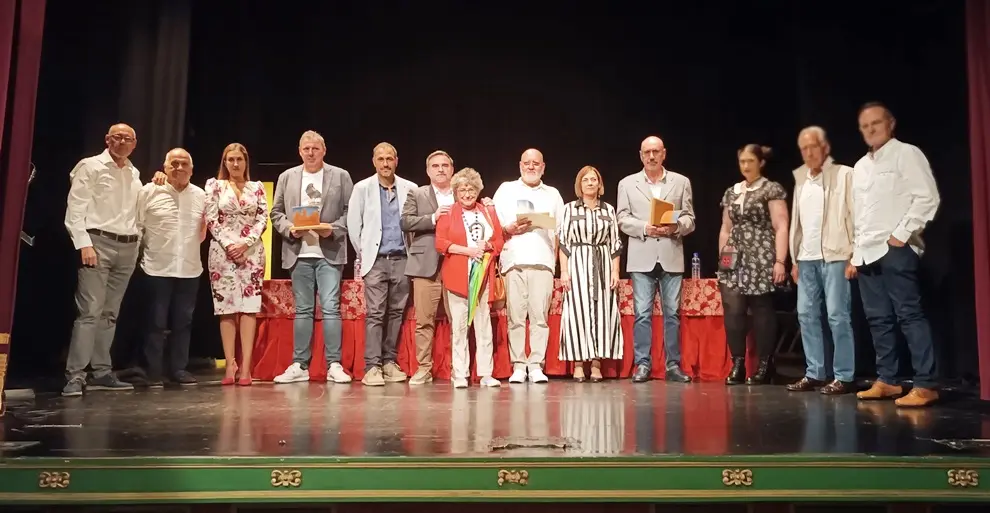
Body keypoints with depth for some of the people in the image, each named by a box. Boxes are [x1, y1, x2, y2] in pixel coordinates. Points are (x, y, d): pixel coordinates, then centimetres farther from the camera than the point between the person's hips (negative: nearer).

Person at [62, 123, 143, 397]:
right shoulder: (90, 166, -1)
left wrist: (137, 241, 7)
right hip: (98, 243, -6)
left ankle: (101, 372, 13)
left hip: (127, 247, 6)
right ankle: (75, 376, -9)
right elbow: (75, 208, -7)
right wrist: (84, 244, -15)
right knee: (90, 311, -11)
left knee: (110, 313, 8)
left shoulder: (134, 173, 16)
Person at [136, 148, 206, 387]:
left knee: (183, 321, 10)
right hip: (158, 267, -3)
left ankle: (178, 368, 20)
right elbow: (136, 225, -3)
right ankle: (154, 372, 11)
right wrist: (143, 251, -3)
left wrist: (204, 230, 1)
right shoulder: (149, 191, -2)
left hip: (190, 268, 4)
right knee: (157, 321, 2)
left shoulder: (200, 195, 9)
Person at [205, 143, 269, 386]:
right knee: (226, 307, -3)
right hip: (223, 251, 0)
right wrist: (229, 245, -11)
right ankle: (230, 366, -1)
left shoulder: (257, 188, 11)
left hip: (251, 252, 1)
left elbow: (263, 220, 3)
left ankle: (245, 367, -6)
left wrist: (245, 243, -10)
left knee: (249, 307, -5)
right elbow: (211, 220, 0)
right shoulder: (214, 185, 8)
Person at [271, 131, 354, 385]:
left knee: (331, 308, -7)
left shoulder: (341, 176, 7)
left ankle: (334, 365, -1)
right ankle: (299, 365, 11)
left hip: (329, 252, -2)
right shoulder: (287, 177, 13)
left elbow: (351, 211, 2)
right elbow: (276, 212, 12)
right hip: (299, 253, 2)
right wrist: (289, 229, -7)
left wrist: (333, 229, -13)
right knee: (302, 310, 6)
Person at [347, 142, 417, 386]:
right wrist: (363, 254, 4)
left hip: (402, 260, 2)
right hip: (376, 260, -2)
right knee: (375, 313, -6)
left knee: (396, 312, 6)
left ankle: (390, 362, 15)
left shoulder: (409, 188, 4)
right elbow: (353, 224, 4)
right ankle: (372, 367, -4)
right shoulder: (362, 188, 1)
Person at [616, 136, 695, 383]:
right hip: (642, 257, -1)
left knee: (673, 312, 2)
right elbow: (623, 219, 4)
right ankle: (642, 365, 5)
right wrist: (645, 228, -13)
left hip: (672, 256, 1)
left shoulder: (681, 182, 11)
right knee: (642, 313, -1)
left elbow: (689, 219, 7)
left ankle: (673, 365, 9)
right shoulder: (627, 184, 10)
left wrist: (675, 226, -14)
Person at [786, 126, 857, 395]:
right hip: (807, 258, 6)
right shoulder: (800, 179, 16)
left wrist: (854, 256, -12)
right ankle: (814, 373, 14)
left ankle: (844, 377, 1)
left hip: (835, 256, -6)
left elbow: (856, 216, -7)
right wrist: (794, 259, 13)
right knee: (807, 315, 6)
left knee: (837, 316, -6)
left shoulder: (844, 174, -2)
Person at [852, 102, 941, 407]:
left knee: (909, 315, -10)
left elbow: (927, 197, -9)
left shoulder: (906, 154, 0)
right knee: (878, 319, 8)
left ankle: (925, 385, -7)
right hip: (866, 253, 7)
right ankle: (887, 381, 15)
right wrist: (855, 250, 17)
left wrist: (902, 234, -14)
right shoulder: (860, 167, 20)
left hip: (895, 249, -7)